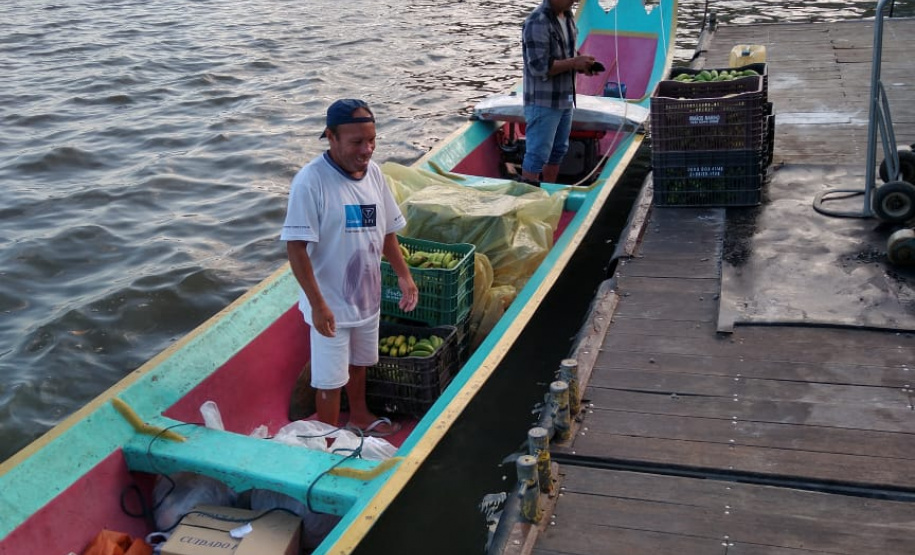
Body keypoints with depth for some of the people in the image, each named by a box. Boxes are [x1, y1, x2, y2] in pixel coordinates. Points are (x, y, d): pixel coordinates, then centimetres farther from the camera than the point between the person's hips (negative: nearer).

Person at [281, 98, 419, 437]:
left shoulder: (373, 172, -2)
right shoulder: (311, 181, -24)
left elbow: (387, 231, 10)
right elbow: (296, 248, -24)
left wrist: (403, 275, 6)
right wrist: (318, 304, -26)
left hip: (367, 295, 7)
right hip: (331, 303, -7)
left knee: (359, 361, 27)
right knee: (330, 378, 7)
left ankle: (359, 415, 50)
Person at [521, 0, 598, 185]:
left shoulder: (567, 16, 10)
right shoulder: (537, 22, -17)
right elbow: (539, 67, -23)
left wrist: (582, 64, -1)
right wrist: (574, 63, -21)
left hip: (564, 100, 9)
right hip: (543, 102, -9)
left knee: (558, 151, 16)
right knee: (537, 156, -6)